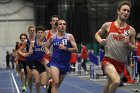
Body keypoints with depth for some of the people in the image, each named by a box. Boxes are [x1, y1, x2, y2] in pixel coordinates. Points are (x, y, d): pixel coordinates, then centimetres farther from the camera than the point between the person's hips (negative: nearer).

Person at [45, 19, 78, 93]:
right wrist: (47, 51, -4)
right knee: (55, 83, -19)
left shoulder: (69, 36, -2)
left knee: (58, 84, 15)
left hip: (65, 64, 1)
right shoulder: (52, 38, 3)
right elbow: (46, 47, 18)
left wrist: (65, 48, -20)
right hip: (55, 62, -1)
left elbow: (75, 49, -7)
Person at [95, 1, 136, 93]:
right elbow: (97, 34, 16)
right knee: (116, 81, -30)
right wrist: (100, 41, -5)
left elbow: (133, 49, 9)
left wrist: (128, 44, -13)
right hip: (108, 60, -3)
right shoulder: (108, 25, -1)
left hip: (121, 63, 4)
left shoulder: (131, 30, 2)